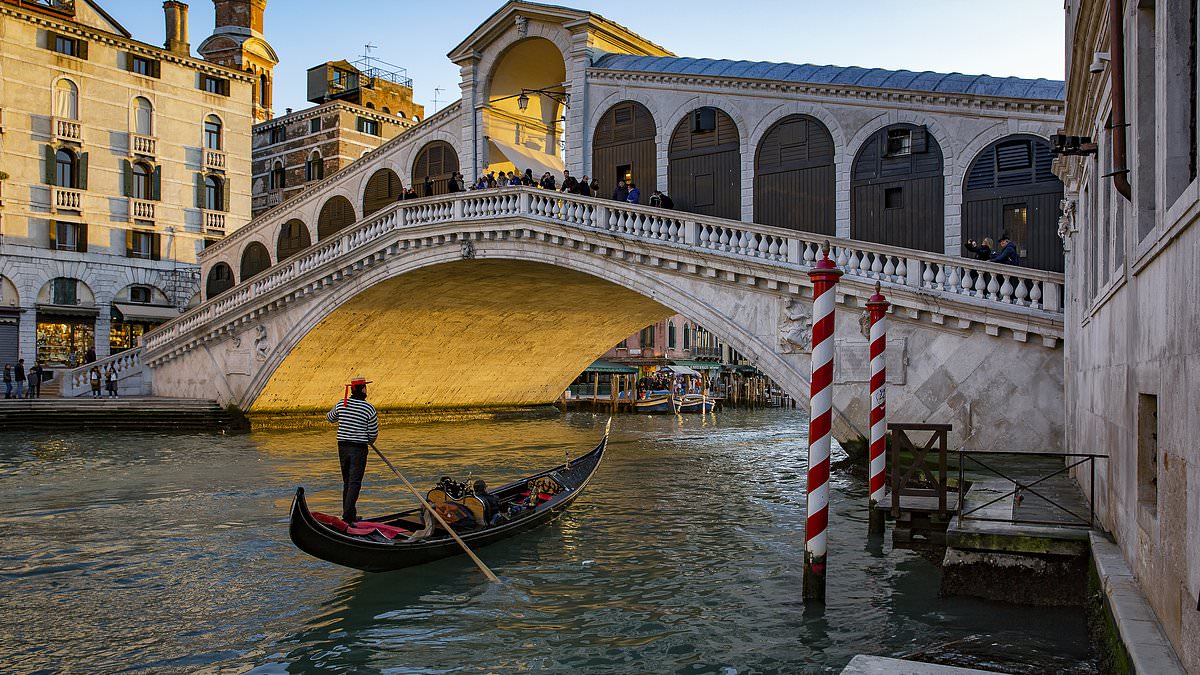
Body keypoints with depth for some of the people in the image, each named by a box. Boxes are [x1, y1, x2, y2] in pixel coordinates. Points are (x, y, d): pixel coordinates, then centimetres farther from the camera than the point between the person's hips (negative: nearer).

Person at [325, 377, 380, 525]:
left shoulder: (341, 404, 1)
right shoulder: (369, 408, -10)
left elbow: (330, 418, 22)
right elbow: (373, 433, -4)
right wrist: (369, 441, 18)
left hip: (342, 447, 5)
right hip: (359, 449, -5)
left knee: (346, 482, 16)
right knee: (355, 483, -4)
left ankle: (349, 514, 23)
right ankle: (347, 517, -11)